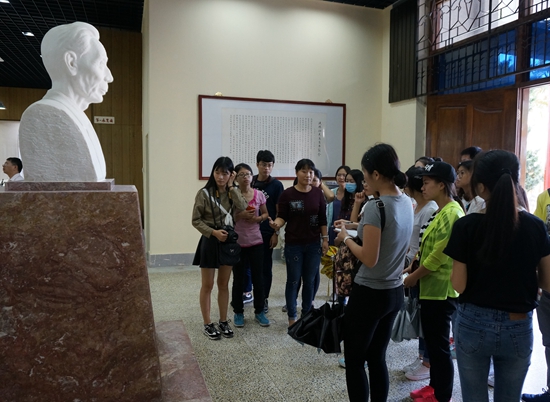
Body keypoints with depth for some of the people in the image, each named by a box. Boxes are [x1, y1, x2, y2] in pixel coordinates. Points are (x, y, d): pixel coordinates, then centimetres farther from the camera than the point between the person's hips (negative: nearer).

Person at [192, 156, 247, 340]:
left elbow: (242, 208, -18)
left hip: (228, 240, 4)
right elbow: (196, 221, -9)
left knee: (224, 284, 14)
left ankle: (223, 322, 27)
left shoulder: (234, 192, 2)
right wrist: (213, 232, -20)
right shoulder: (204, 193, -11)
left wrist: (231, 187, -17)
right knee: (207, 286, 6)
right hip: (210, 241, -4)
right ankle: (208, 325, 19)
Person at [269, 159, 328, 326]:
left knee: (310, 281, 10)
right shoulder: (287, 194, -6)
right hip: (294, 245, -2)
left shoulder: (318, 193, 2)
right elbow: (282, 217, -6)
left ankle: (307, 315, 25)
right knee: (293, 281, 5)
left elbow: (322, 219, 6)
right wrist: (276, 224, -27)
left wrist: (325, 239, 5)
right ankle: (292, 317, 19)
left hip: (313, 244, 3)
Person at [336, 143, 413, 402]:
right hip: (394, 292, 8)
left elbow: (370, 259, -23)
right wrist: (361, 227, 12)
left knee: (354, 361, 8)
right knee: (377, 358, 20)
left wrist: (346, 238, -8)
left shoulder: (375, 207, -21)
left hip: (370, 294, -8)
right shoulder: (407, 203, 4)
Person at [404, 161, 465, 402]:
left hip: (441, 289, -10)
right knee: (433, 341, 19)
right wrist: (415, 271, 10)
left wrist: (412, 278, -11)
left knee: (439, 344, 4)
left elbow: (438, 256, -22)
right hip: (432, 287, 10)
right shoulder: (443, 212, 11)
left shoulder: (451, 213, -20)